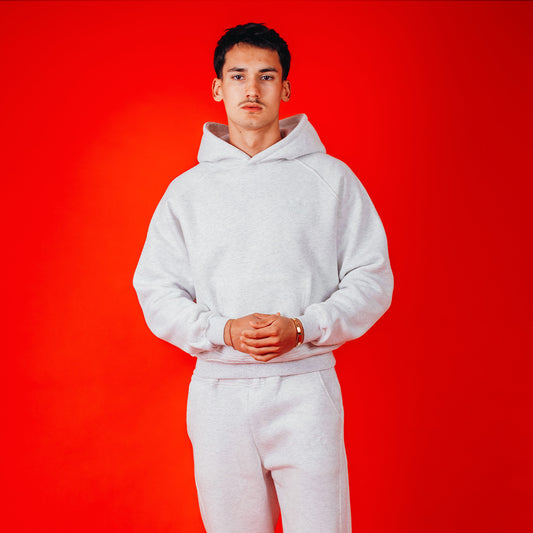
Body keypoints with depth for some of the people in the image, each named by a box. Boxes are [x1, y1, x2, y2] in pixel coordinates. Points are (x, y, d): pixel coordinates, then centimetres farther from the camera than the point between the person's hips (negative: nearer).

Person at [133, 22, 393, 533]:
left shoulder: (330, 178, 4)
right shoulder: (186, 190, 9)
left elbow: (372, 279, 2)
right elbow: (156, 292, 6)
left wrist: (302, 328, -13)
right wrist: (224, 331, -11)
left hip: (305, 389, -1)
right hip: (219, 391, 2)